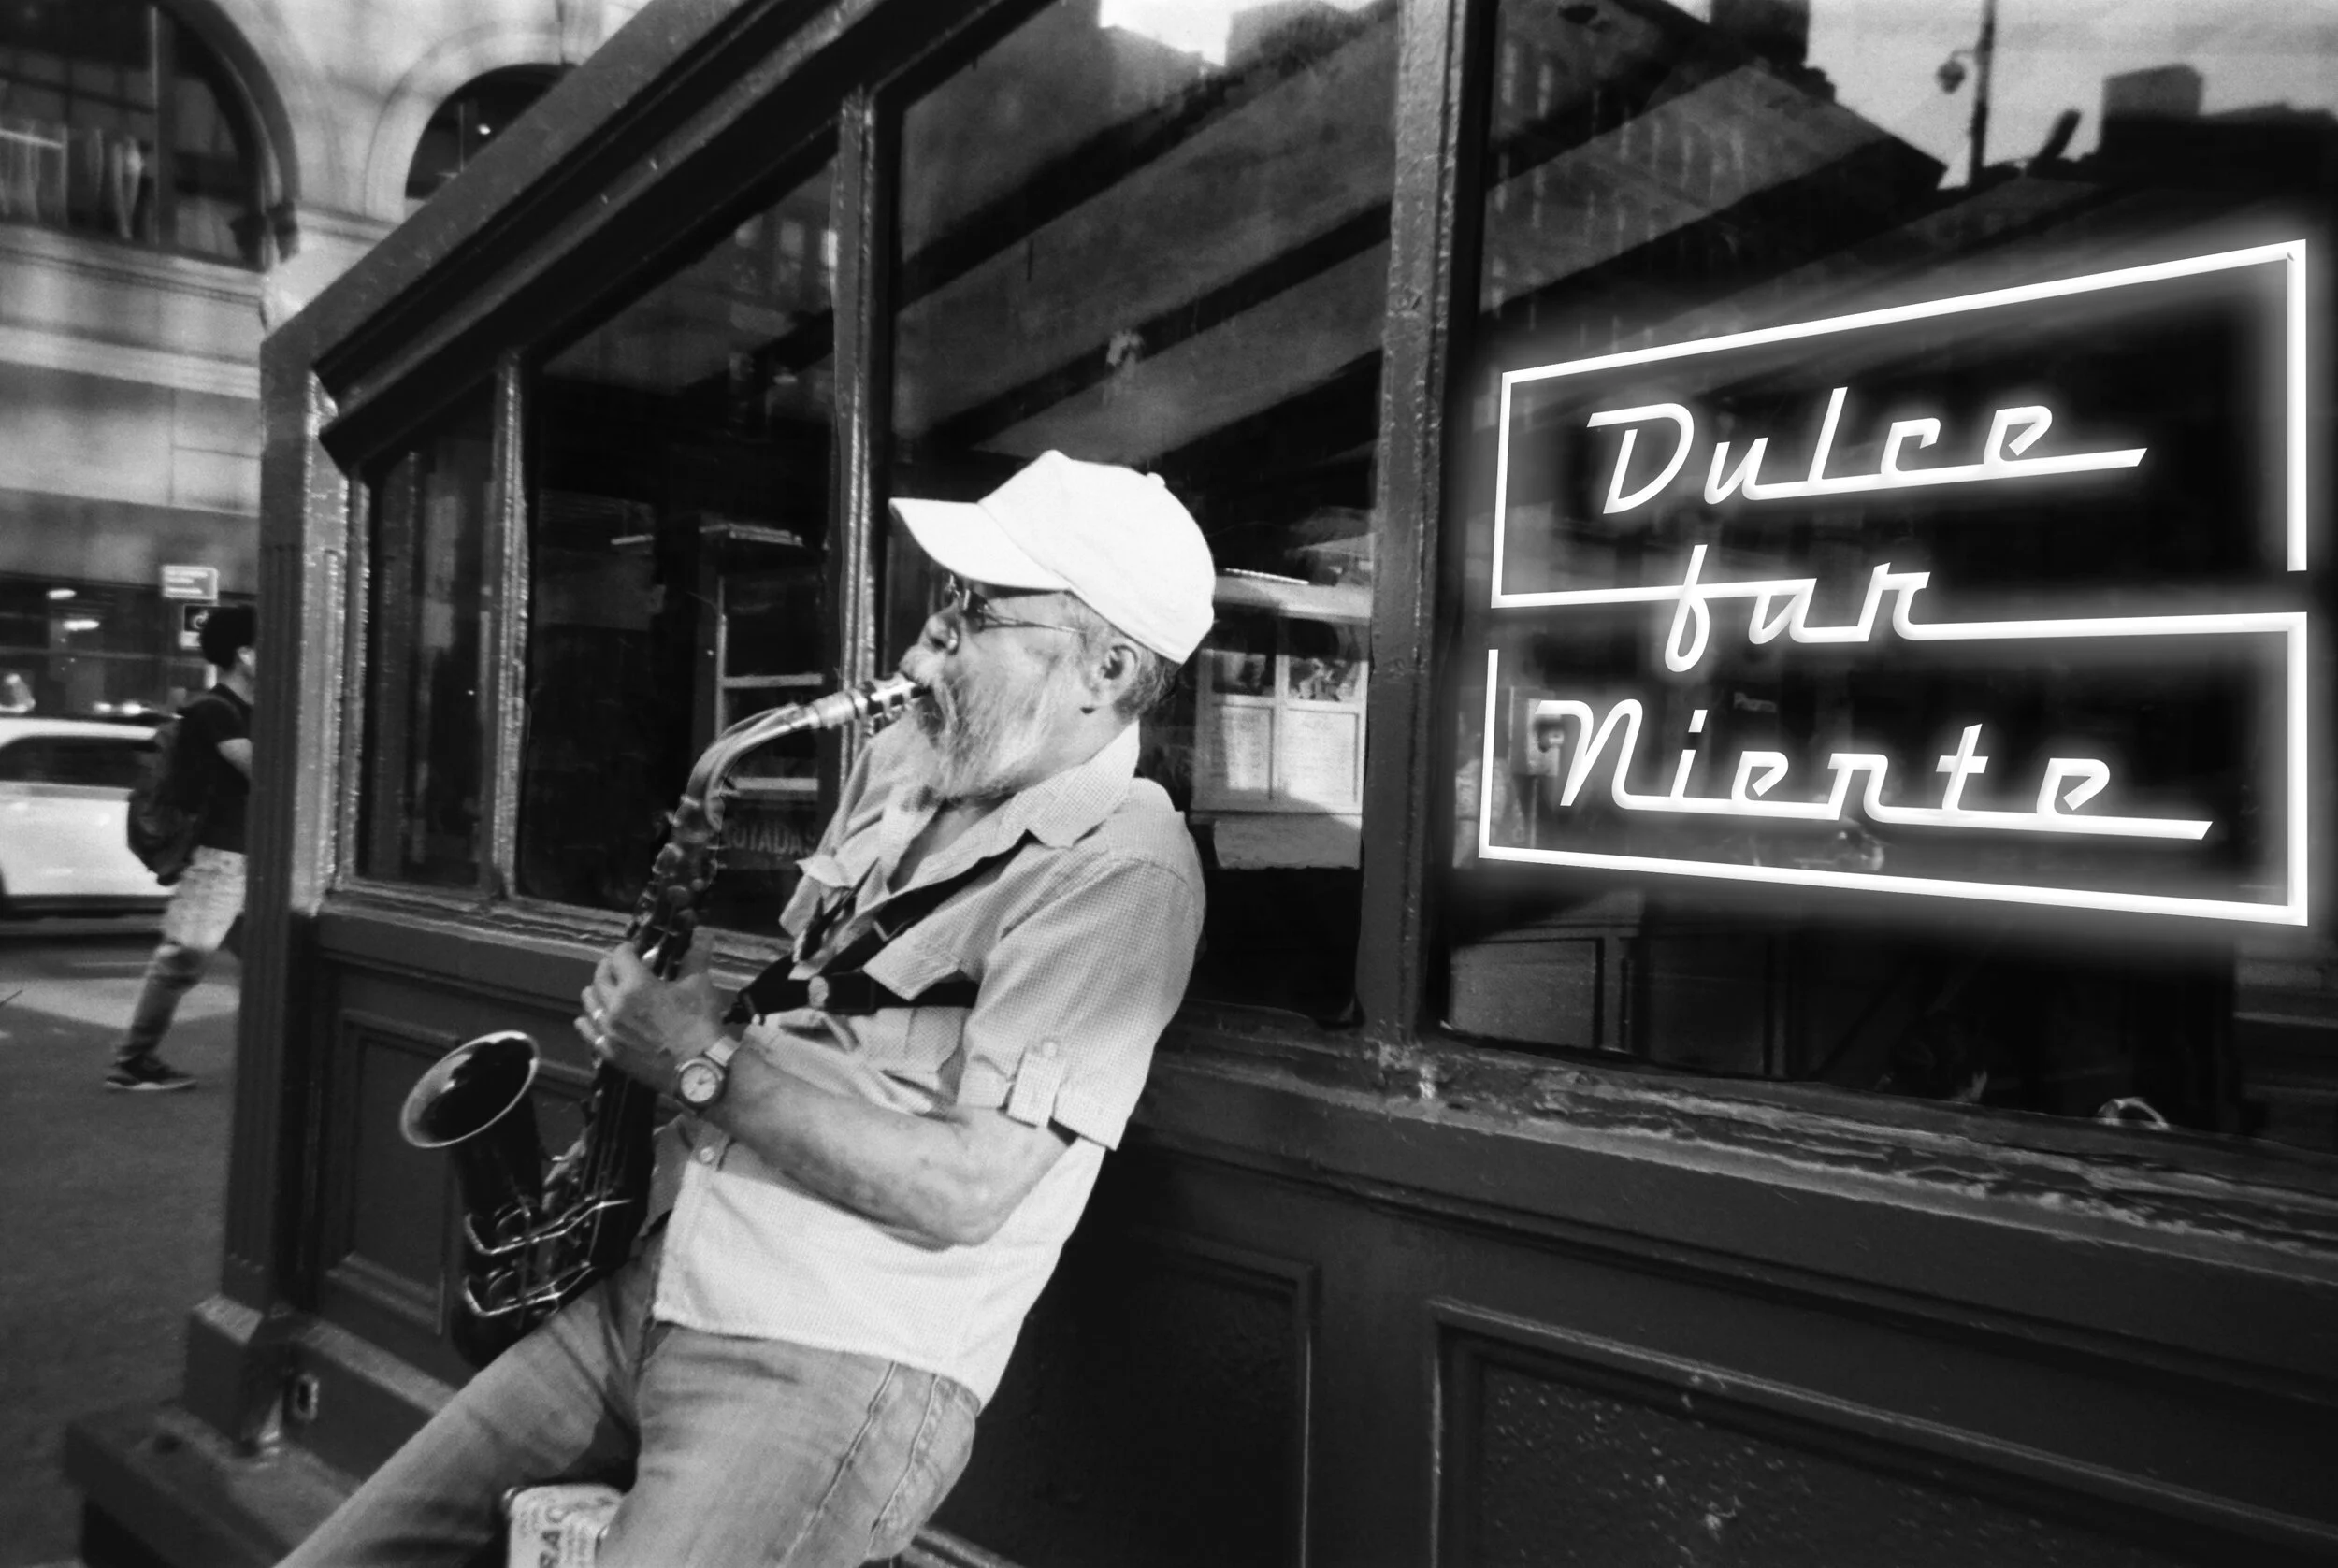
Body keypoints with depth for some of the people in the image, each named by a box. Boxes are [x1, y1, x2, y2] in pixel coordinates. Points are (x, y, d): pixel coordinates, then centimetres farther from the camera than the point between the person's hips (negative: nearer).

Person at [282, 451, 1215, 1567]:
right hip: (651, 1292, 7)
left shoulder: (1122, 868, -16)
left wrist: (706, 1059, -14)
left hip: (845, 1364, -7)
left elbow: (964, 1188, -21)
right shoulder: (902, 765, 9)